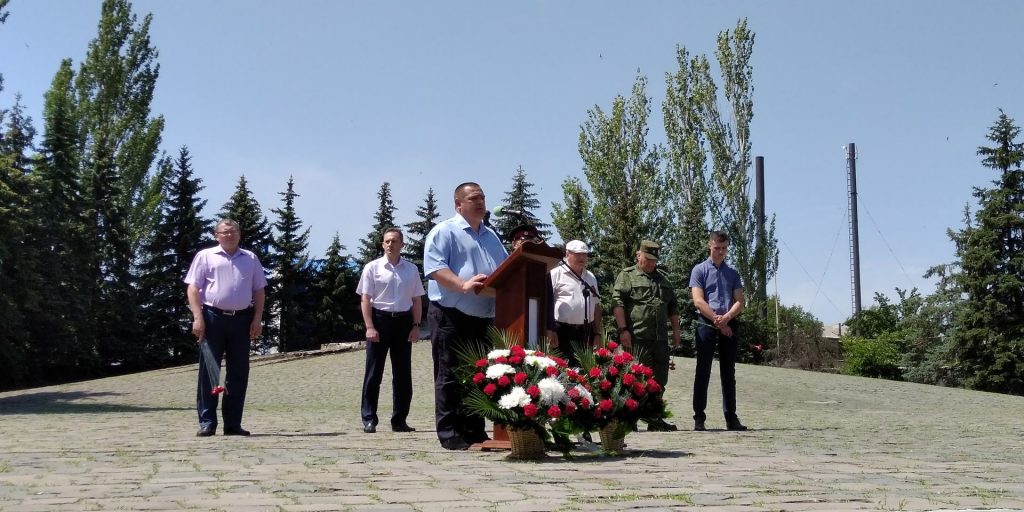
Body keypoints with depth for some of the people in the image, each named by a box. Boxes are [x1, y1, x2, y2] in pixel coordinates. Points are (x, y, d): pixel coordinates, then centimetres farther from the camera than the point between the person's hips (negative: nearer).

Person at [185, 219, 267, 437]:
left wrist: (257, 319, 4)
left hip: (242, 319, 3)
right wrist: (197, 318, -11)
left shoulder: (251, 259, 15)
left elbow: (259, 291, 15)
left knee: (239, 372, 4)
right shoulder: (205, 256, 6)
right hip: (213, 317, -3)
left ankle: (233, 423, 10)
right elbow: (193, 288, 0)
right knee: (208, 370, -2)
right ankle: (207, 423, 2)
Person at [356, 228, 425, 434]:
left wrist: (416, 326, 2)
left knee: (403, 374, 7)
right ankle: (368, 419, 4)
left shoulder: (411, 269, 8)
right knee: (374, 372, -1)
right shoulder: (373, 268, 0)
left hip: (403, 321, 3)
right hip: (380, 319, -3)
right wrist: (370, 327, -11)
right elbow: (365, 299, -3)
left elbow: (416, 300, 11)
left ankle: (399, 420, 17)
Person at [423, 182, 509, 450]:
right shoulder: (444, 231, -3)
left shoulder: (490, 235, 22)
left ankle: (475, 431, 18)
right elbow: (435, 268, -15)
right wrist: (463, 285, -28)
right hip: (450, 316, -7)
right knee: (450, 376, -3)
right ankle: (450, 434, 0)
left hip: (483, 318, 8)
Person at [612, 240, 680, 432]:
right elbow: (618, 304, -9)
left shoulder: (662, 277, 21)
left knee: (659, 379, 9)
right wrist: (623, 330, -17)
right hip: (636, 338, -6)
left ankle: (655, 419, 18)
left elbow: (673, 306, 24)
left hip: (660, 338, 6)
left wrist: (676, 330, 16)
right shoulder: (627, 276, 1)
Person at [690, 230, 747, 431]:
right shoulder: (700, 270, 4)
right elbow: (698, 301, -5)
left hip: (729, 325, 4)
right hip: (706, 324, -4)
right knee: (703, 372, -4)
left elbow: (739, 302, 7)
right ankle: (699, 418, -2)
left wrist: (727, 317, -13)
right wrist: (718, 321, -11)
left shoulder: (733, 274, 17)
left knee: (729, 373, 6)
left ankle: (731, 417, 10)